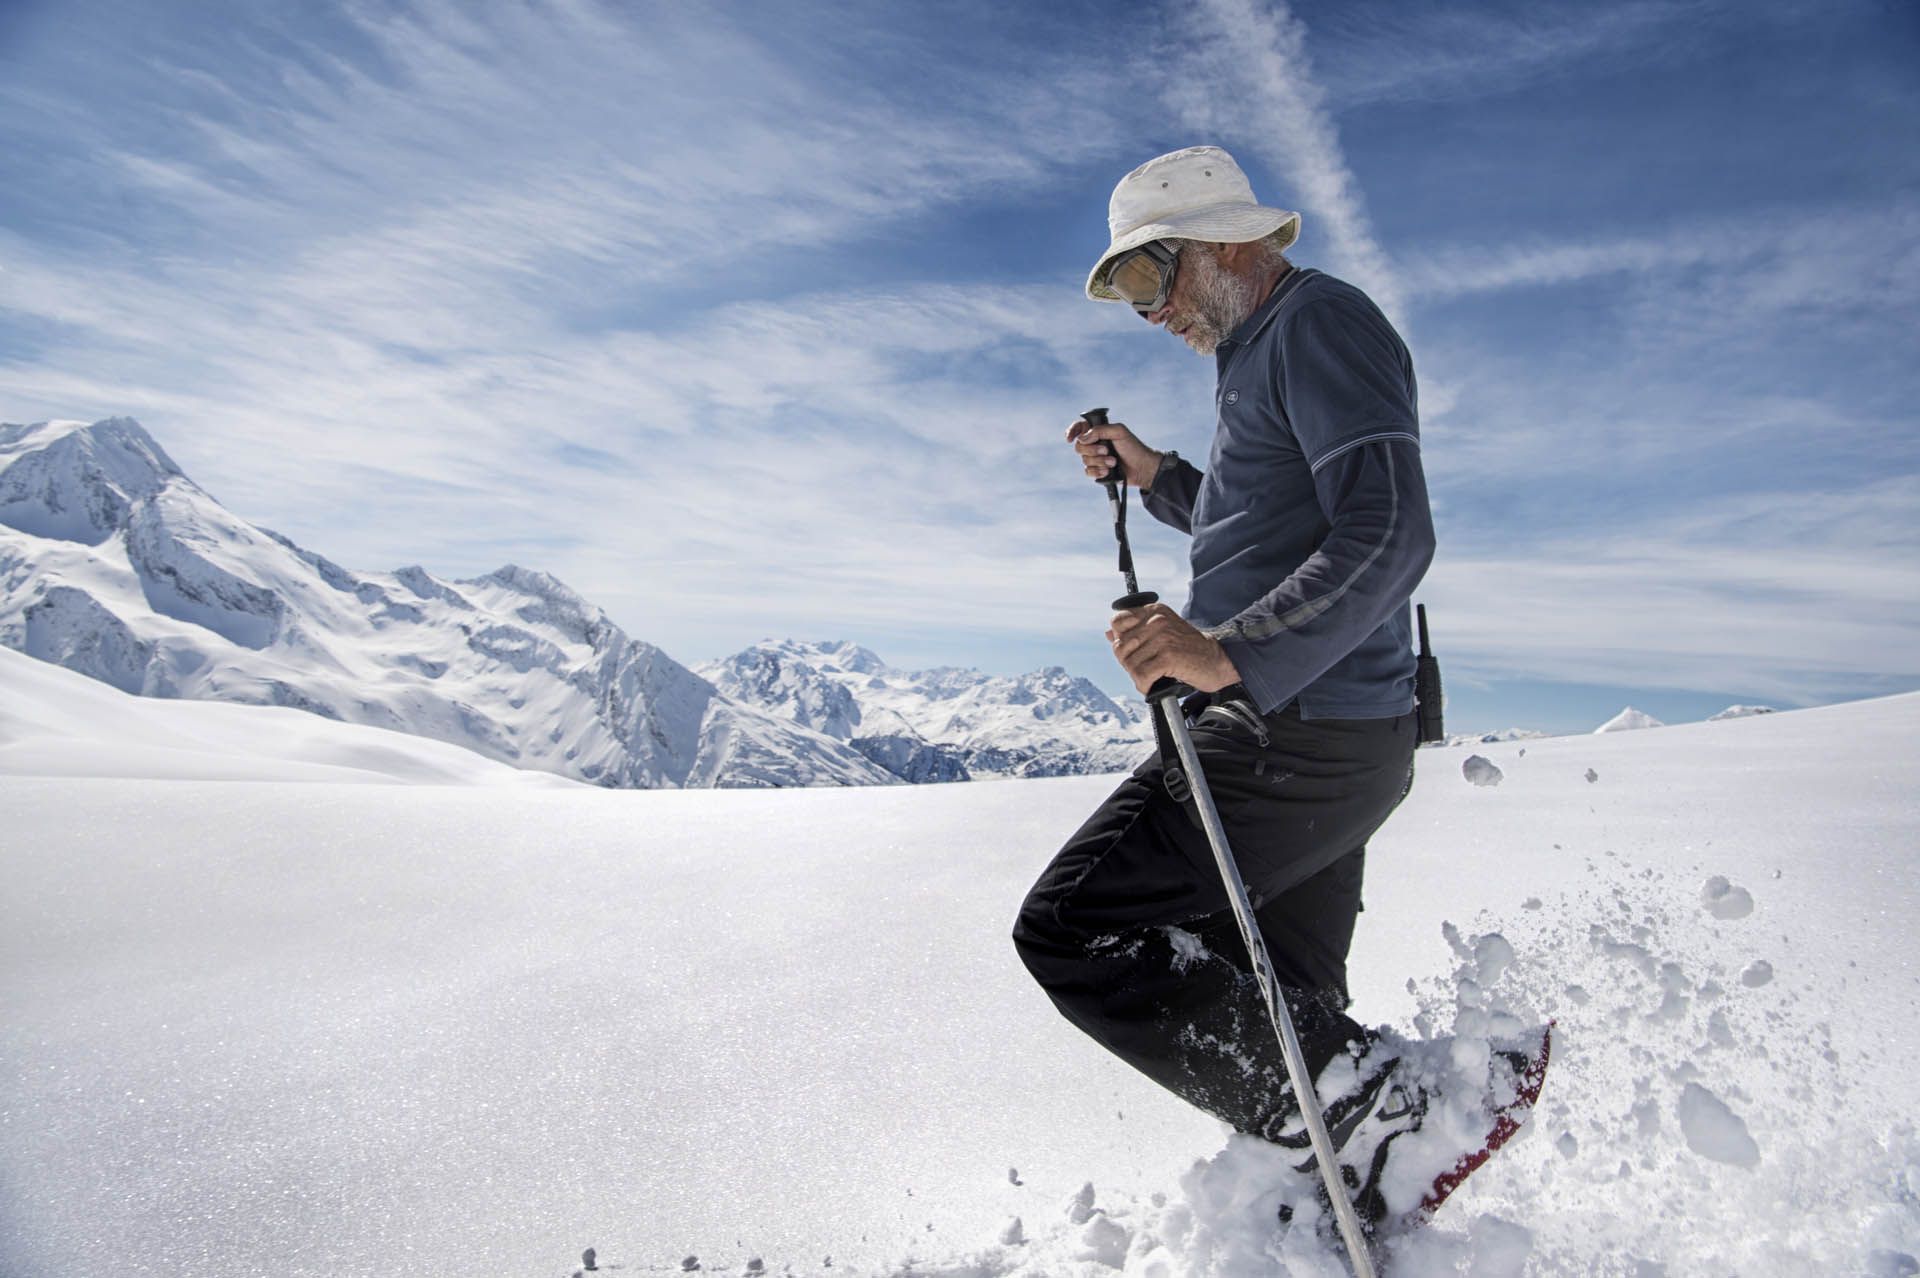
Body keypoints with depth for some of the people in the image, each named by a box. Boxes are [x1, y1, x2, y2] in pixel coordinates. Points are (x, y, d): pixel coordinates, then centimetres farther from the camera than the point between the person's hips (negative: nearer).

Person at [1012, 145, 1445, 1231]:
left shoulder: (1320, 319, -9)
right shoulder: (1265, 350, 22)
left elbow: (1389, 538, -22)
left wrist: (1232, 654, -33)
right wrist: (1157, 477, 19)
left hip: (1297, 732, -10)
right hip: (1329, 736, 11)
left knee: (1074, 927, -10)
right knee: (1279, 1007, 17)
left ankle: (1363, 1115, -8)